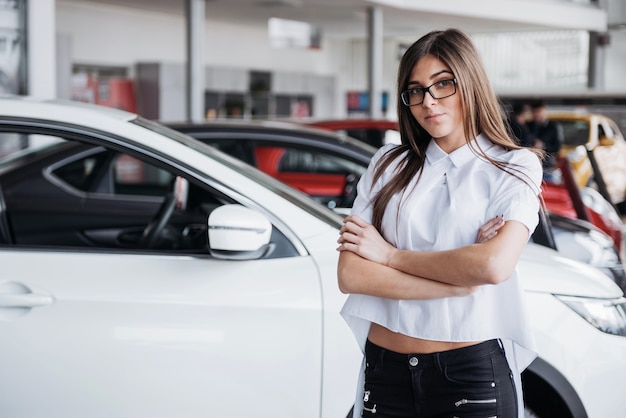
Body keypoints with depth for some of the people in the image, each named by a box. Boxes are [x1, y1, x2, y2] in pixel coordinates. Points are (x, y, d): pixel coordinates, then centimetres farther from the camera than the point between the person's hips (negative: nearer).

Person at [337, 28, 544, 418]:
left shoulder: (515, 168, 0)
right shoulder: (390, 164, 6)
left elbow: (494, 266, -19)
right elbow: (350, 275, -6)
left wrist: (390, 255, -10)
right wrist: (460, 279, -13)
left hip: (473, 374, -2)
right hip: (386, 371, 3)